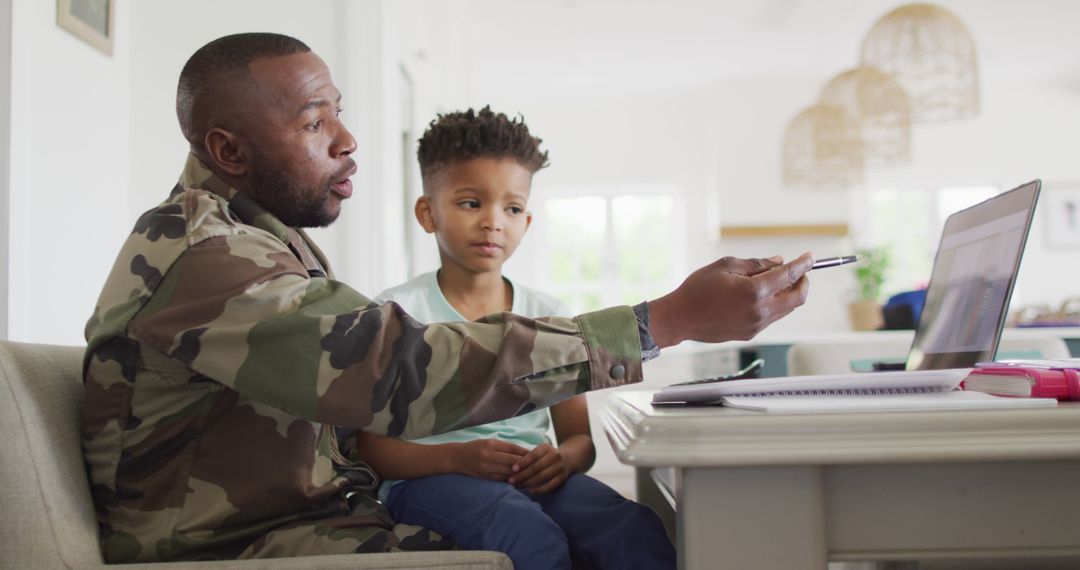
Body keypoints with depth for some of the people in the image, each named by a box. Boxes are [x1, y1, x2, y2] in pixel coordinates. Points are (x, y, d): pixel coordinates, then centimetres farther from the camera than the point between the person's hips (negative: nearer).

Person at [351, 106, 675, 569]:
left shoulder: (550, 317, 13)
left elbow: (581, 436, 14)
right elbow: (370, 446, -4)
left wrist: (564, 458, -11)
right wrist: (457, 457, -22)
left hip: (533, 476, 4)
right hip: (429, 476, -3)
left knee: (639, 531, -26)